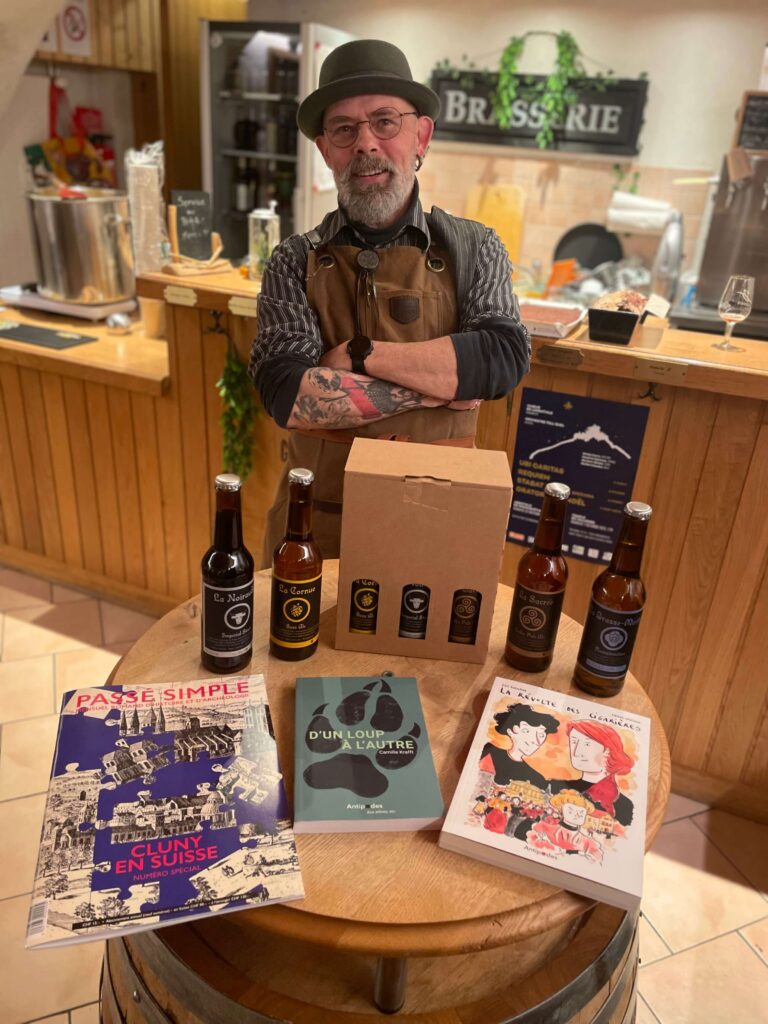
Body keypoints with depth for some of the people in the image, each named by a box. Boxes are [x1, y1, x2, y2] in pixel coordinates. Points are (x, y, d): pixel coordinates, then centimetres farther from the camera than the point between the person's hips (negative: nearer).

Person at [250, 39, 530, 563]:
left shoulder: (472, 249, -1)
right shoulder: (297, 261, -3)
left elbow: (505, 358, -18)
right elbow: (285, 393, -17)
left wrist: (361, 354, -18)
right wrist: (430, 387, -17)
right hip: (318, 517, 0)